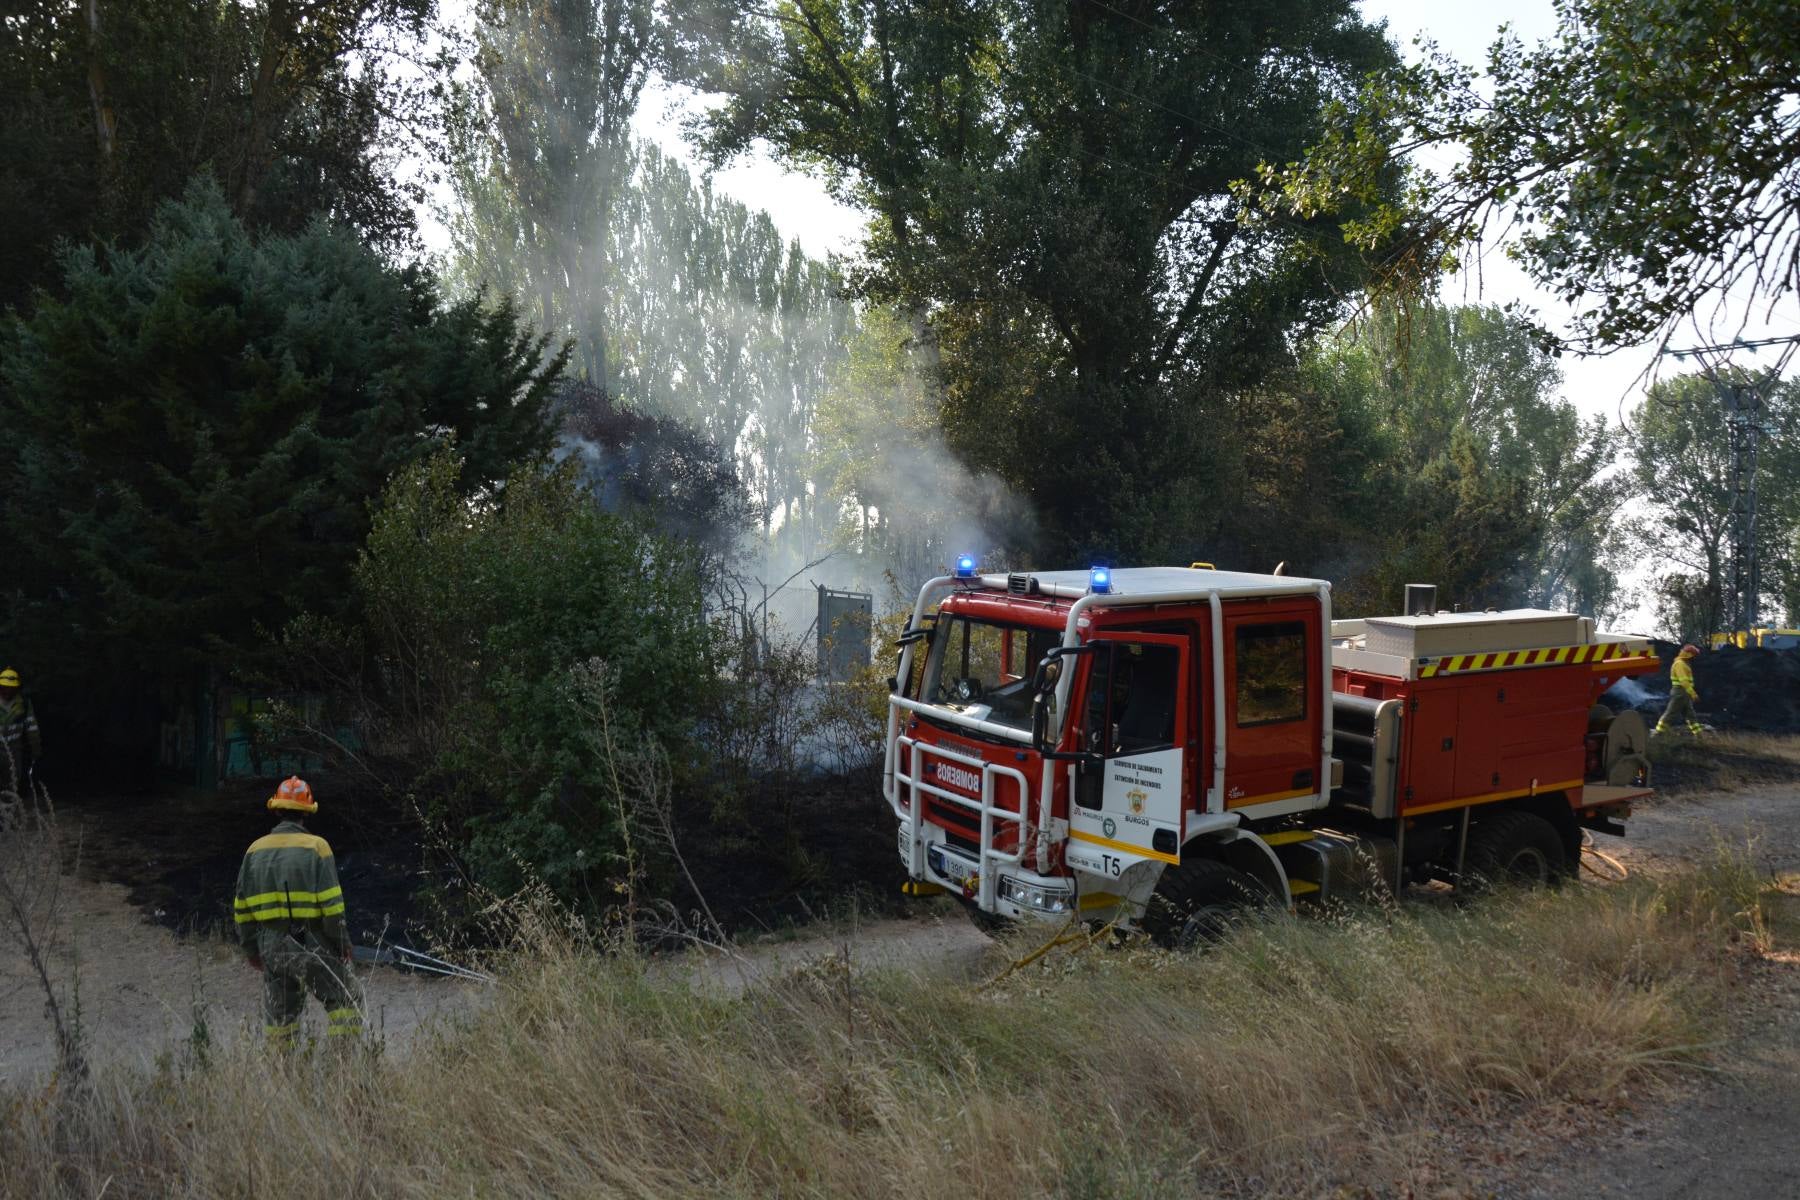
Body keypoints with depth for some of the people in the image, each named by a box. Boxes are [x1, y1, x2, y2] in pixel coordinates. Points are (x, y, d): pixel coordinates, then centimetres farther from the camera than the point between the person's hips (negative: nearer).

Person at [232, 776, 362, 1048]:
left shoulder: (255, 850, 7)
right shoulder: (315, 847, -8)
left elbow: (241, 907, 11)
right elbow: (331, 903, -12)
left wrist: (251, 949, 20)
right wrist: (342, 942, -2)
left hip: (271, 947, 5)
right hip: (311, 944, -4)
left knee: (279, 1014, 15)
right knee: (346, 1001, 7)